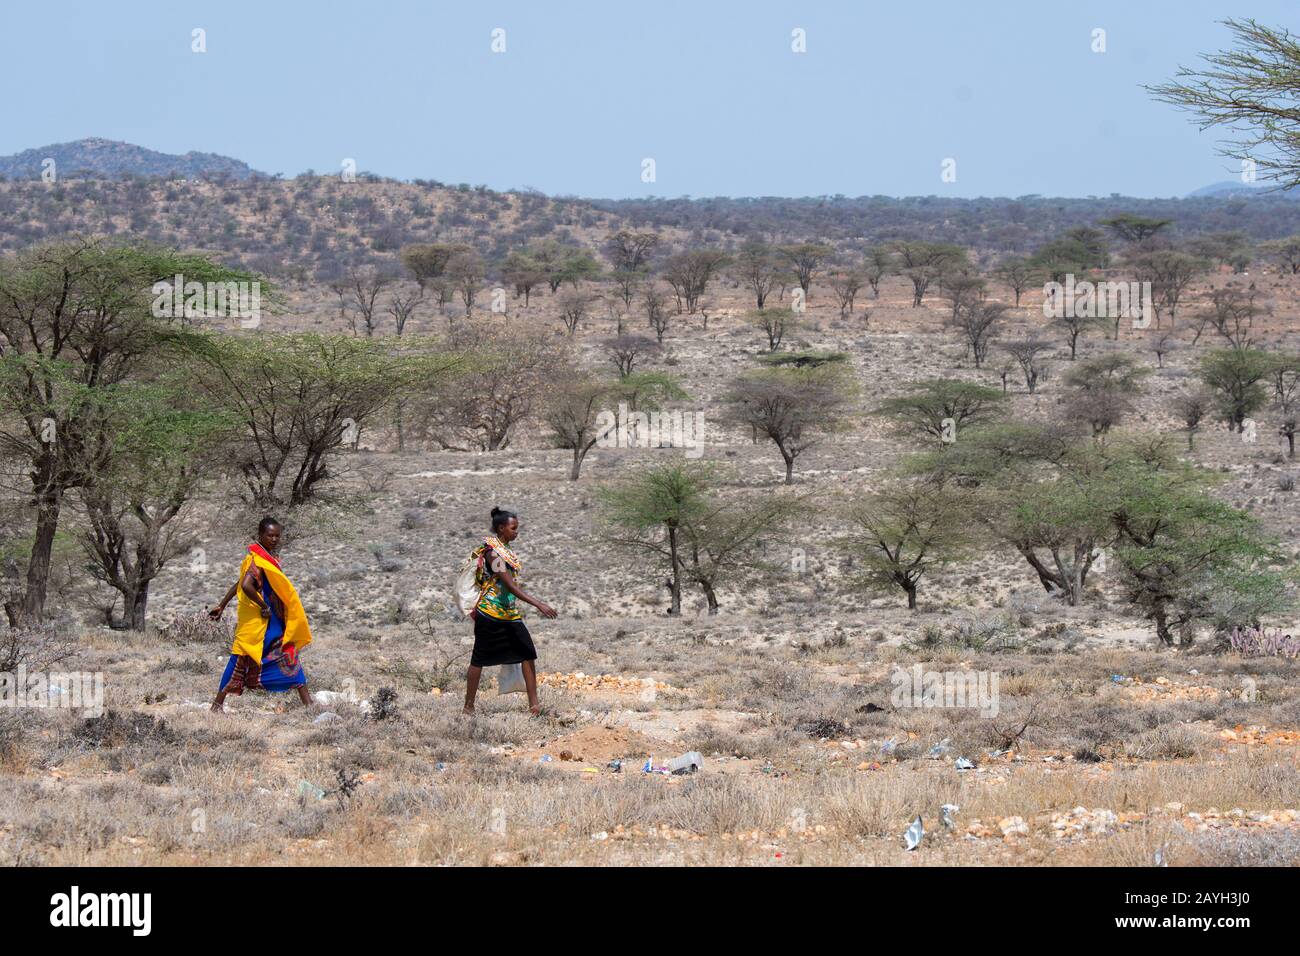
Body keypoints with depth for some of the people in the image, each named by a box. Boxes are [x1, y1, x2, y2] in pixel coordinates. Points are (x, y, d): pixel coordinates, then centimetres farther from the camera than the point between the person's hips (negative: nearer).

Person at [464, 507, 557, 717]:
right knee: (479, 659, 1)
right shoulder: (493, 552, -18)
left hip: (510, 613, 9)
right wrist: (539, 604, -29)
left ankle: (533, 703, 0)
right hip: (490, 613, -9)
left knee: (528, 653, 0)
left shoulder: (506, 549, 10)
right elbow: (510, 585, -25)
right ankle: (468, 707, 9)